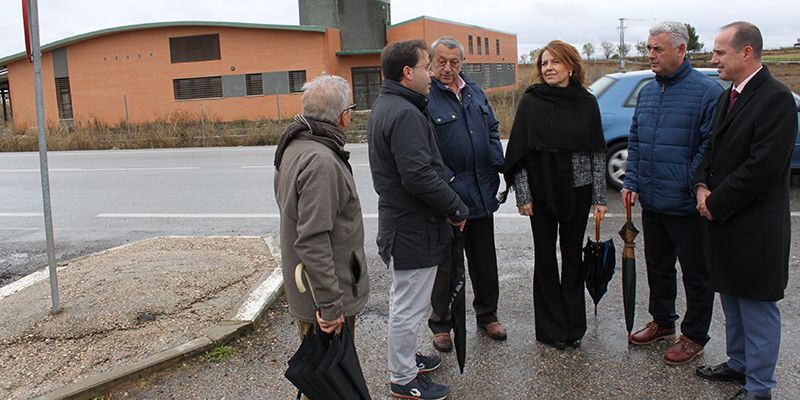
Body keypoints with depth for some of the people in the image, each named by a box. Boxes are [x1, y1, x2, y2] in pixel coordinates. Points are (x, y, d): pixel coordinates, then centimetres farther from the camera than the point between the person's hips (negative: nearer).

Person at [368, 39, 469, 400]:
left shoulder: (385, 107, 12)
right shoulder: (405, 114, -22)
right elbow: (420, 175, -28)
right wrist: (457, 209, -15)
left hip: (397, 219, 11)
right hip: (414, 227, -11)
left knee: (403, 299, 24)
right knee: (409, 306, 3)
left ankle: (404, 358, 42)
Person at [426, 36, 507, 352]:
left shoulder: (474, 92, 11)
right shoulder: (425, 98, -12)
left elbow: (492, 130, 20)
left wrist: (498, 164, 6)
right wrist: (448, 182, -21)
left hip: (482, 193, 7)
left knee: (484, 258, 18)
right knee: (445, 262, 6)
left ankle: (487, 314, 35)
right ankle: (441, 324, 22)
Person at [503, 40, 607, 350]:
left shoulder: (587, 102, 2)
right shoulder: (531, 101, -3)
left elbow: (597, 152, 4)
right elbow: (518, 152, -4)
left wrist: (599, 196, 1)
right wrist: (522, 194, -8)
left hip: (578, 191, 2)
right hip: (542, 193, -1)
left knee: (572, 257, 11)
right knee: (545, 258, 7)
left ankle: (573, 326, 24)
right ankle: (551, 328, 19)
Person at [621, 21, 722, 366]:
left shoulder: (706, 91, -12)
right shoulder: (647, 92, 9)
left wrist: (694, 186, -17)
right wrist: (631, 181, 5)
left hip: (687, 206, -7)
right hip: (651, 202, 7)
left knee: (695, 273, 8)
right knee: (658, 266, 20)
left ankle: (694, 337, 23)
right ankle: (662, 322, 38)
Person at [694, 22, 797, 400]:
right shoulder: (728, 96, 11)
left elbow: (762, 168, -22)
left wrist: (716, 202, -15)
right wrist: (703, 186, -1)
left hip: (755, 228, -9)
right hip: (725, 221, 9)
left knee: (758, 308, 4)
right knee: (732, 302, 21)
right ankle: (738, 364, 37)